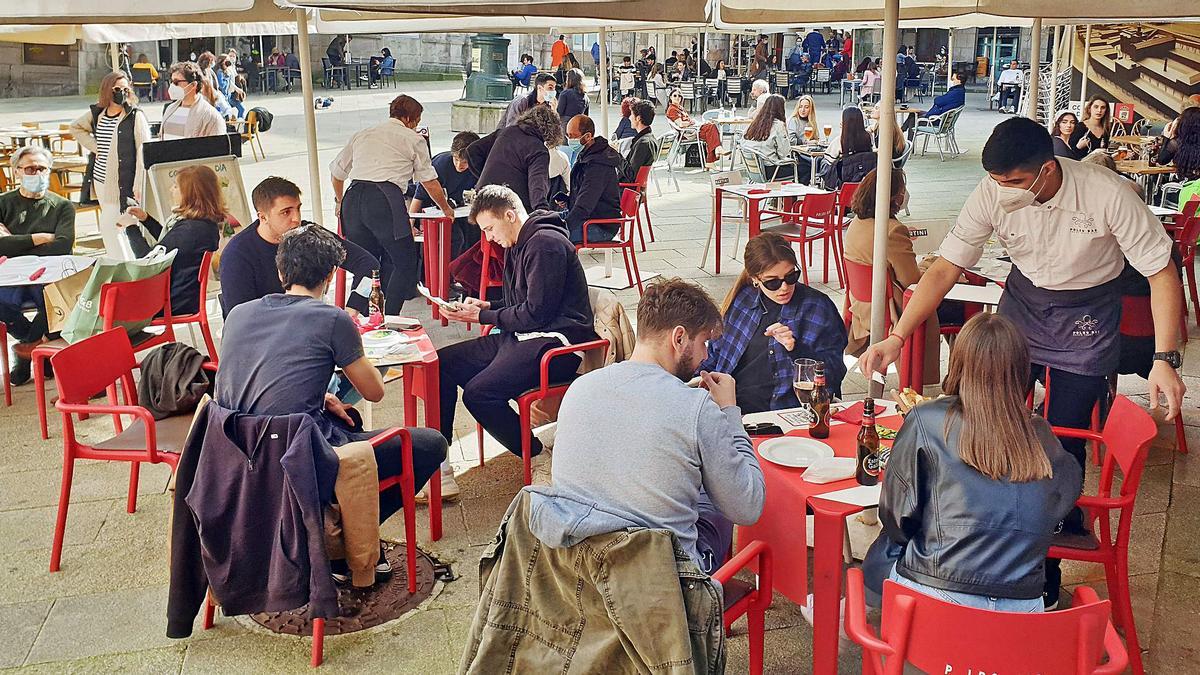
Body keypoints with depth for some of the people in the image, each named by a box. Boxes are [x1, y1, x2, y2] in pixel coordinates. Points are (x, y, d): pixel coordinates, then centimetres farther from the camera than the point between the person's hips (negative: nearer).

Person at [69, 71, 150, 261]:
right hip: (100, 180, 6)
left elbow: (143, 152, -12)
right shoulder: (96, 113, 8)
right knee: (115, 228, 13)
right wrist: (95, 147, 10)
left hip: (122, 183, -6)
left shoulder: (136, 116, -8)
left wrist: (139, 185, -18)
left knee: (109, 227, -10)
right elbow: (76, 127, 27)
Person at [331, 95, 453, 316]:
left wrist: (341, 202, 48)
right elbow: (429, 182, 18)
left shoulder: (362, 135, 27)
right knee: (405, 262, 4)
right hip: (385, 199, -5)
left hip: (353, 198, 5)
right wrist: (446, 209, 34)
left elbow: (337, 171, 32)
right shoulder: (413, 139, 14)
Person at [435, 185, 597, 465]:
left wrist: (483, 317, -7)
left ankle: (536, 457, -10)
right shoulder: (518, 245, 18)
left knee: (478, 393, -27)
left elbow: (536, 313, -18)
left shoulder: (545, 243, -15)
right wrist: (486, 306, 9)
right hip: (521, 336, 11)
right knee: (441, 363, 2)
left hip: (554, 342, -11)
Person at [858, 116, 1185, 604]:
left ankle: (1047, 578, 12)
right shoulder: (993, 194, -19)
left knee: (1062, 446, -5)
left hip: (1088, 315, -3)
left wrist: (1165, 359, -26)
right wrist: (898, 337, -24)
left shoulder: (1107, 195, -27)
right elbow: (945, 268, -14)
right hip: (1022, 301, 3)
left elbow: (1162, 272, -19)